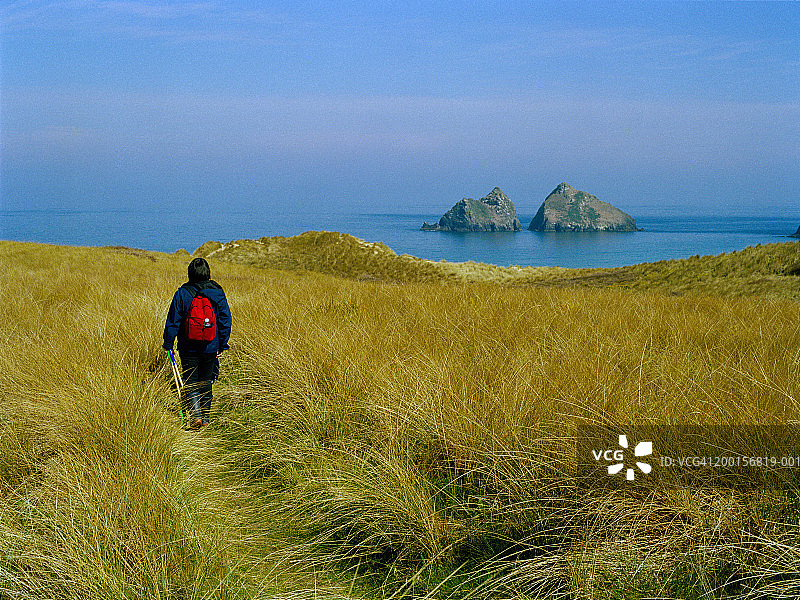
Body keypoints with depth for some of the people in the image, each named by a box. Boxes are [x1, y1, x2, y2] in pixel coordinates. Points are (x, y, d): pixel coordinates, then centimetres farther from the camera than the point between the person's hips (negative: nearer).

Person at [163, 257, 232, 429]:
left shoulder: (182, 293, -8)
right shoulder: (217, 292, -4)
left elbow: (173, 321, -6)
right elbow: (225, 320, -1)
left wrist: (168, 344, 4)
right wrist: (222, 345, 7)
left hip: (189, 347, -2)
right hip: (211, 347, 2)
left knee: (190, 382, 5)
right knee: (206, 382, 17)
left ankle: (195, 414, -14)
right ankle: (205, 416, 23)